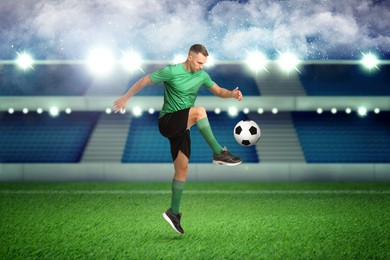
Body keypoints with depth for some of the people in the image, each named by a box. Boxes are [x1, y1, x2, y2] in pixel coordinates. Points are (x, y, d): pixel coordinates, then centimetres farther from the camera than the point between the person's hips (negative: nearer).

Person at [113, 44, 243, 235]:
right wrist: (125, 97, -4)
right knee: (199, 111, -30)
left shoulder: (202, 75, 5)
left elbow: (218, 91, 10)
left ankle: (173, 212, 13)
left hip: (182, 127, 7)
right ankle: (219, 153, -26)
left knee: (182, 169, 4)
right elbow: (145, 80, -5)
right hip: (167, 122, -7)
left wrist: (232, 94, -11)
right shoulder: (171, 71, -14)